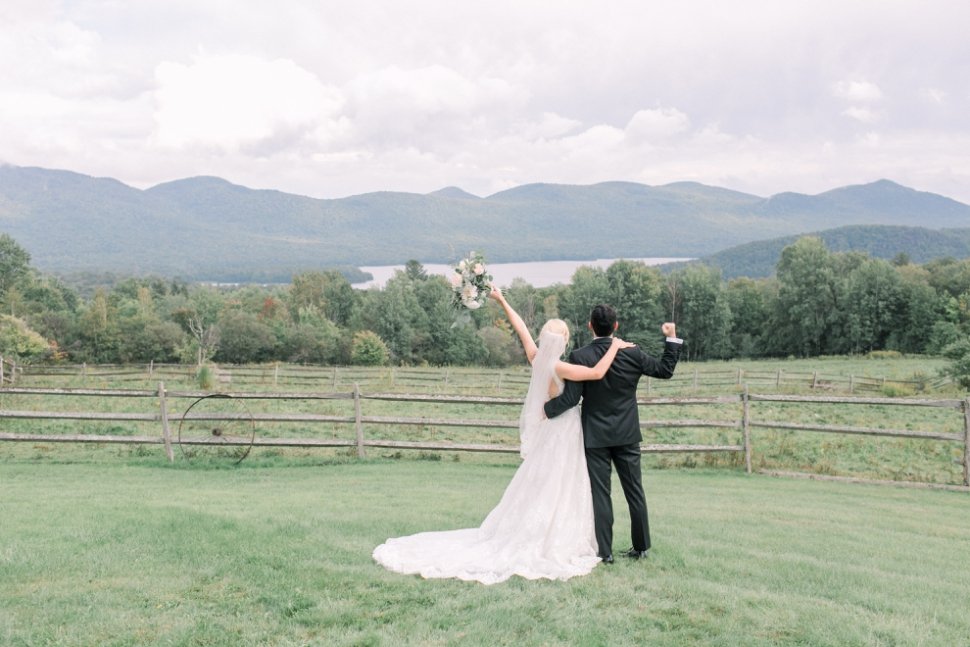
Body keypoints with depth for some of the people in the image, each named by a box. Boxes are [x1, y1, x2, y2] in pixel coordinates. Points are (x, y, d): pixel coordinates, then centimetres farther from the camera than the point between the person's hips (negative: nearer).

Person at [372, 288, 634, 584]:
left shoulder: (537, 358, -3)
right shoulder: (558, 367, -23)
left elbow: (521, 328, 8)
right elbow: (596, 373, -30)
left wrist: (502, 300, 16)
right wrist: (614, 347, -18)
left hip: (547, 432, 8)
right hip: (563, 435, -8)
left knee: (536, 490, 17)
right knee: (556, 493, 0)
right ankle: (551, 549, 7)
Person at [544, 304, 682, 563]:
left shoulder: (580, 356, -12)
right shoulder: (632, 353, -5)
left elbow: (571, 397, -15)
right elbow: (666, 370, 6)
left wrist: (544, 409, -2)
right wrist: (672, 338, 15)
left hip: (596, 436, -2)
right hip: (627, 435, 2)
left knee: (600, 493, 4)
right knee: (634, 491, 13)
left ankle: (605, 551, 7)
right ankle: (641, 547, 22)